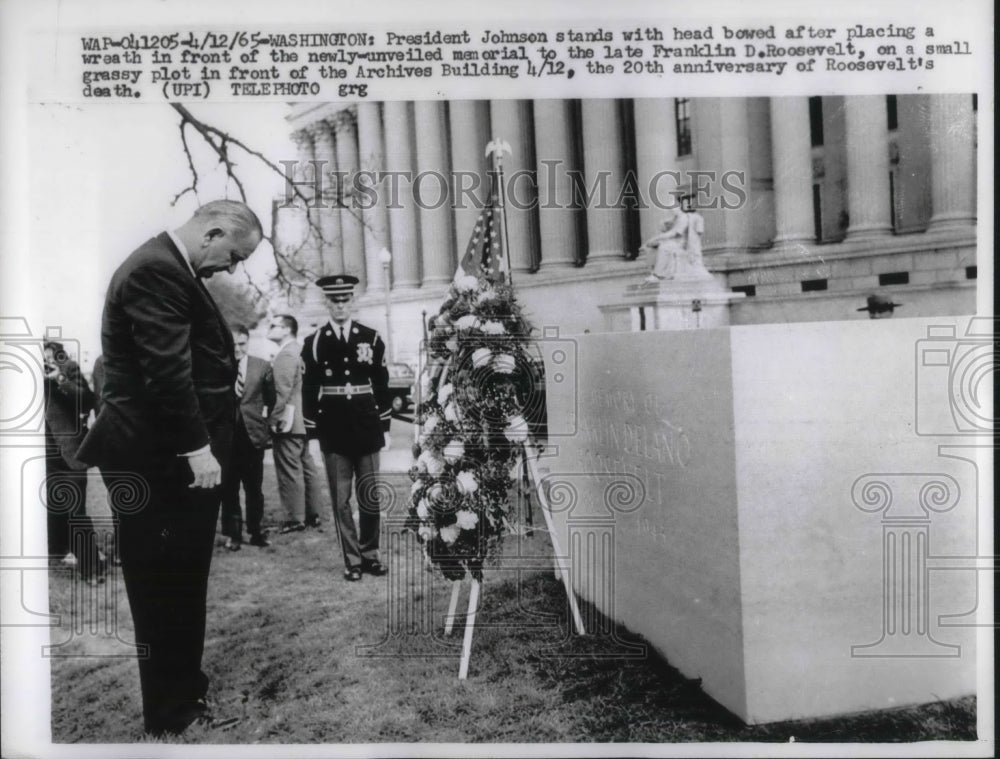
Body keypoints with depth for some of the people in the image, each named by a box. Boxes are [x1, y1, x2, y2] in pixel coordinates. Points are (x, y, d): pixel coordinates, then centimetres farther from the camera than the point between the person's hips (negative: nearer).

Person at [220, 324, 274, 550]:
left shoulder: (262, 366, 2)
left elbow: (271, 399, 8)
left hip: (253, 434, 1)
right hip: (226, 435, -1)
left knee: (254, 488, 10)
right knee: (228, 488, 7)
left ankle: (256, 531, 22)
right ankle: (232, 533, 19)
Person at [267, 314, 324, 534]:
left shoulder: (285, 355, -14)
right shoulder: (295, 352, 16)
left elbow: (282, 392, -21)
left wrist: (275, 420, -16)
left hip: (287, 424, -10)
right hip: (300, 422, 10)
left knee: (289, 471, -4)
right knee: (306, 468, 12)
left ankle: (295, 519, 1)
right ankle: (313, 515, 19)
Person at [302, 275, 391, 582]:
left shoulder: (371, 338, 4)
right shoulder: (313, 343, 1)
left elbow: (381, 384, 6)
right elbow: (309, 389, 3)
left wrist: (384, 424, 3)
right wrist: (312, 429, -1)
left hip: (367, 428, 1)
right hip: (333, 430, -1)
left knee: (370, 495, 8)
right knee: (341, 498, 4)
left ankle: (370, 553, 21)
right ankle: (352, 559, 13)